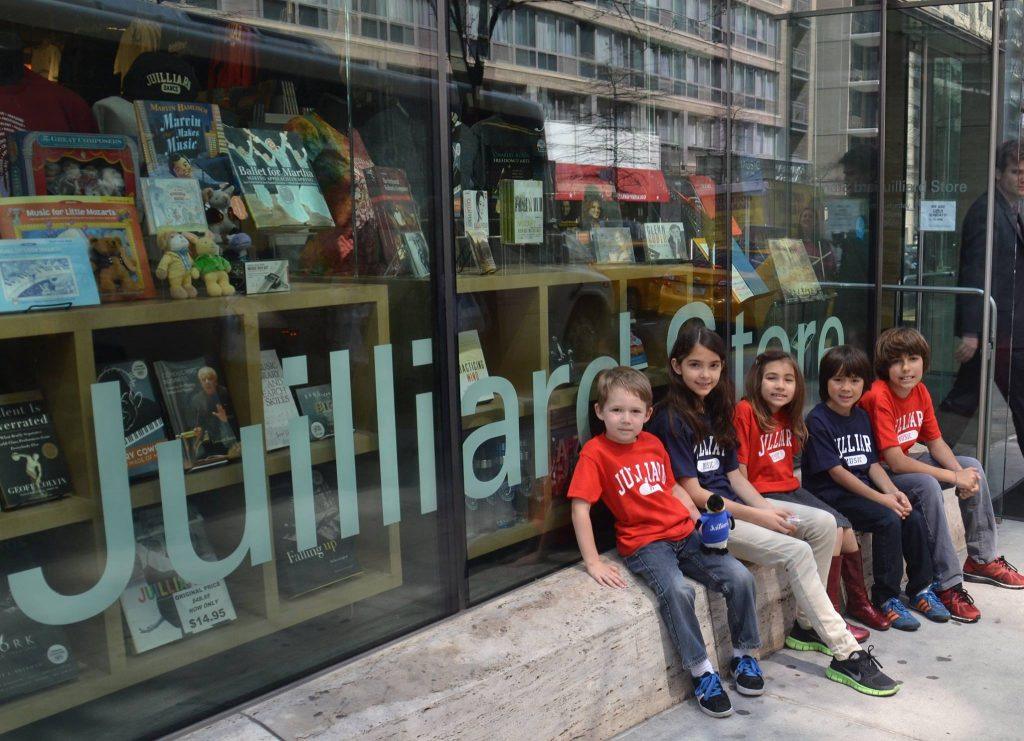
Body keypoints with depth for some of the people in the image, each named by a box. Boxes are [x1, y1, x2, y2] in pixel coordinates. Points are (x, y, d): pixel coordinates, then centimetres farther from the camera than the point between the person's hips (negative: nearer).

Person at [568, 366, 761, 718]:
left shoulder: (653, 444, 11)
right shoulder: (595, 452, -8)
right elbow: (580, 507, -13)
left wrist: (701, 520, 8)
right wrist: (593, 563, -17)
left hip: (685, 534, 6)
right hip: (643, 544, -6)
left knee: (740, 577, -10)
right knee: (677, 591, -32)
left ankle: (743, 654, 12)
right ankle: (701, 672, -13)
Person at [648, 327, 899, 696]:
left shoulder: (716, 410, 13)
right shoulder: (671, 419, -13)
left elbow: (732, 473, 12)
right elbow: (692, 491, -16)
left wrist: (767, 508, -4)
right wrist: (756, 516, -15)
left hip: (734, 503, 9)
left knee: (824, 524, -2)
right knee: (797, 552, -21)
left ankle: (806, 625, 8)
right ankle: (846, 656, -13)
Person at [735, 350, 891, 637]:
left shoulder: (787, 414, 11)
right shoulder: (746, 411, -15)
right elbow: (738, 469, -17)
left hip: (791, 489, 8)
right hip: (764, 496, -8)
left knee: (845, 527, 2)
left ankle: (858, 602, 22)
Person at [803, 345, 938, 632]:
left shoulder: (862, 417, 12)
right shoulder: (818, 420, -12)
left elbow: (872, 464, 10)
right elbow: (836, 471, -16)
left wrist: (893, 492, -9)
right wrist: (881, 499, -18)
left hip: (863, 489, 7)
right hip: (829, 495, -7)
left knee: (914, 518, -9)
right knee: (888, 520, -24)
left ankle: (920, 589, 10)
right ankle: (886, 598, -11)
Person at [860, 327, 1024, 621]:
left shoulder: (920, 391, -1)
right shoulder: (879, 397, -26)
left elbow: (935, 442, 4)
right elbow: (895, 462, -29)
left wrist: (963, 473, -15)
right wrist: (954, 477, -25)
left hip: (905, 462, 9)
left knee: (973, 467, 3)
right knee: (928, 486, -32)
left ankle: (982, 558, 14)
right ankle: (948, 584, -24)